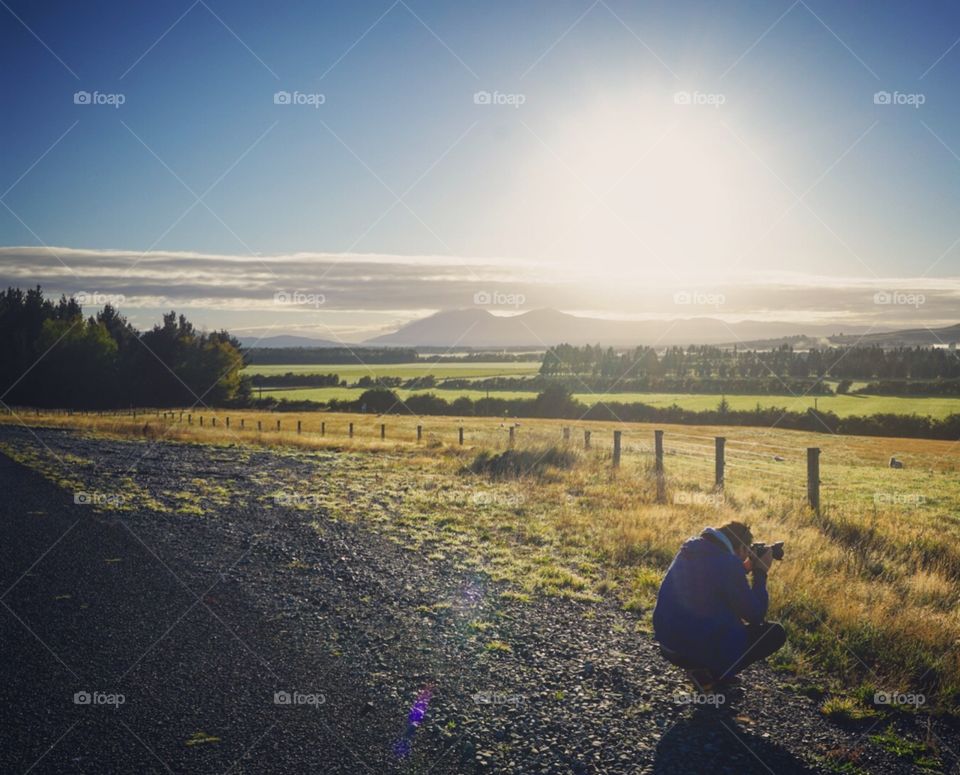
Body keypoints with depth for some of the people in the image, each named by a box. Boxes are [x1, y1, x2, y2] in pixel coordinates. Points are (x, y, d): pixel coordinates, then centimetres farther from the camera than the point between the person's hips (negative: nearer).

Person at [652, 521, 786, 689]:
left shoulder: (689, 550, 5)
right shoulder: (728, 564, -18)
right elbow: (755, 615, -10)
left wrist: (744, 569, 16)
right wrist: (761, 573, 0)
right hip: (699, 650, -8)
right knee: (775, 632, 6)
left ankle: (703, 669, 14)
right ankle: (711, 675, -1)